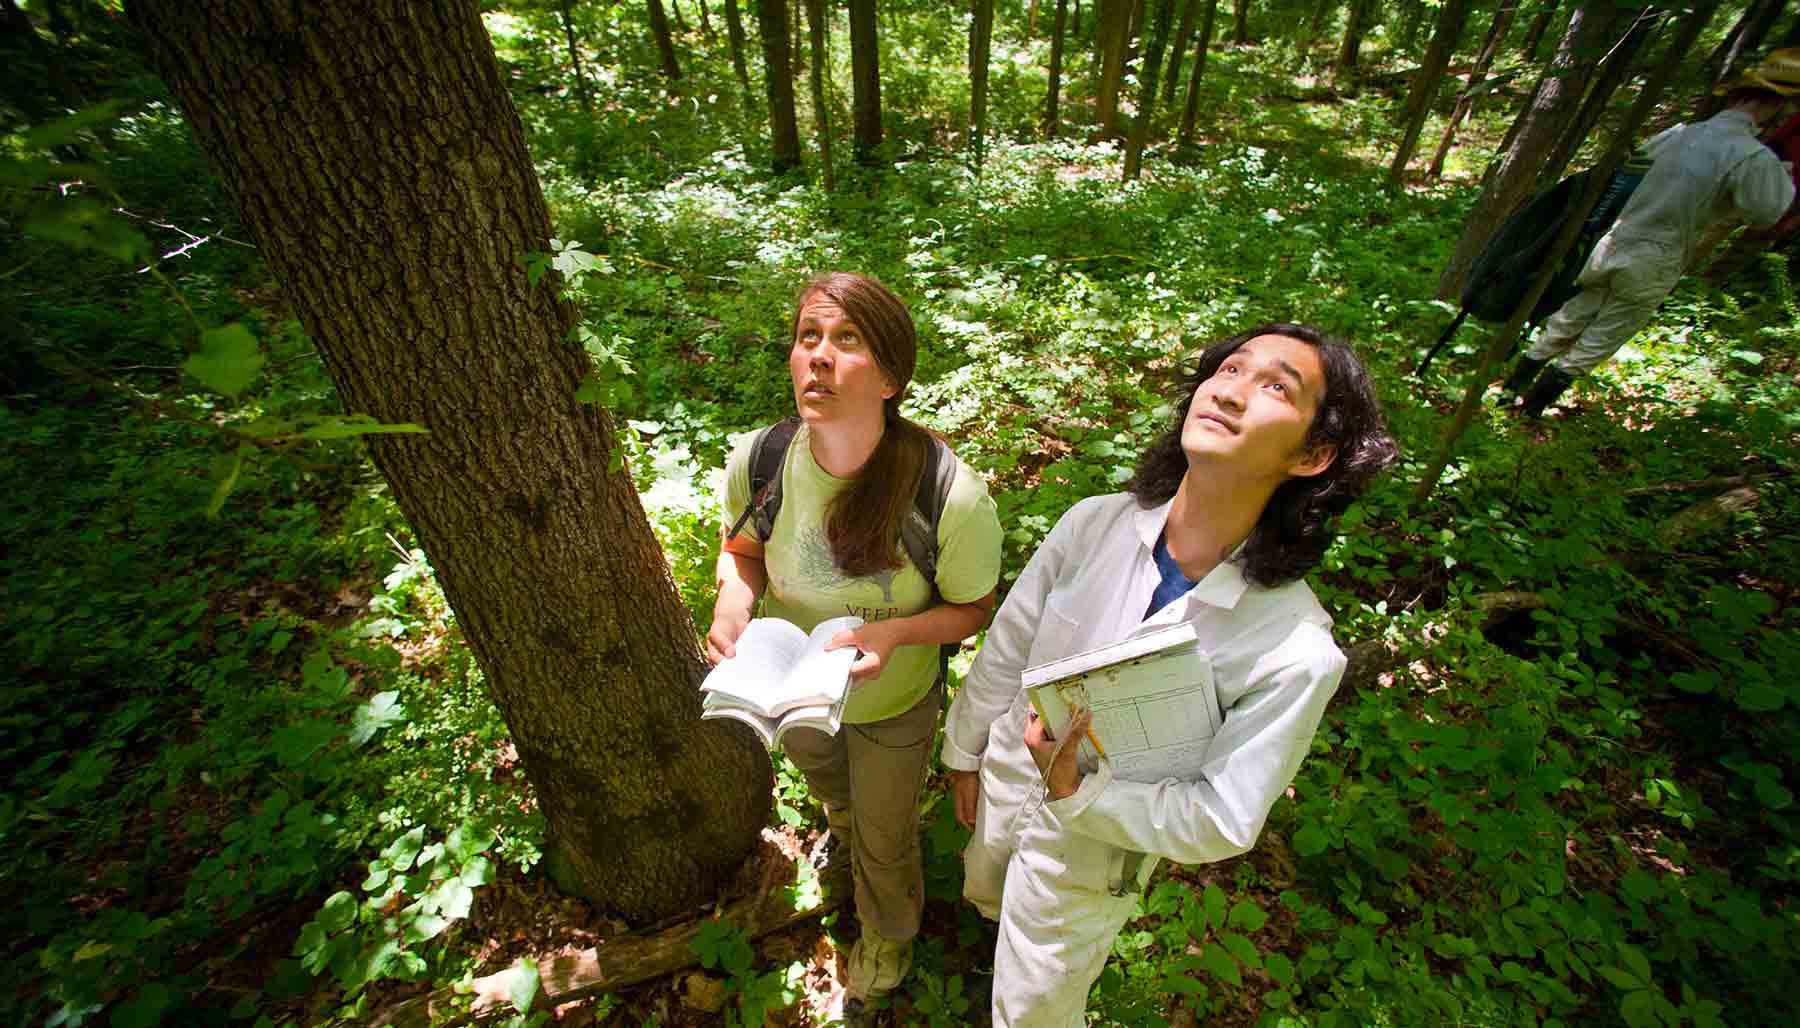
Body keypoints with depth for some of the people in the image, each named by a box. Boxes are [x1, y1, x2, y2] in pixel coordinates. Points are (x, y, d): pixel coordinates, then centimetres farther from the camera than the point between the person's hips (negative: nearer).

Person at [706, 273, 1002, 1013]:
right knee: (823, 779, 38)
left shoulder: (953, 498, -36)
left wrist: (894, 632, -36)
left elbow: (972, 610, -18)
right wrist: (734, 599, -25)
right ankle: (844, 815, 80)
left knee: (884, 841, 26)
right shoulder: (756, 461, -26)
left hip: (894, 706, -3)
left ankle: (886, 935, 65)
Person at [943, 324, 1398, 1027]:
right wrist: (963, 753, 5)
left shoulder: (1296, 653, -32)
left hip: (1091, 856, -4)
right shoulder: (1094, 524, -23)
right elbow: (1006, 648, -9)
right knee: (985, 895, 38)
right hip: (1004, 778, 4)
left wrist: (1075, 791, -31)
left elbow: (1221, 823, -21)